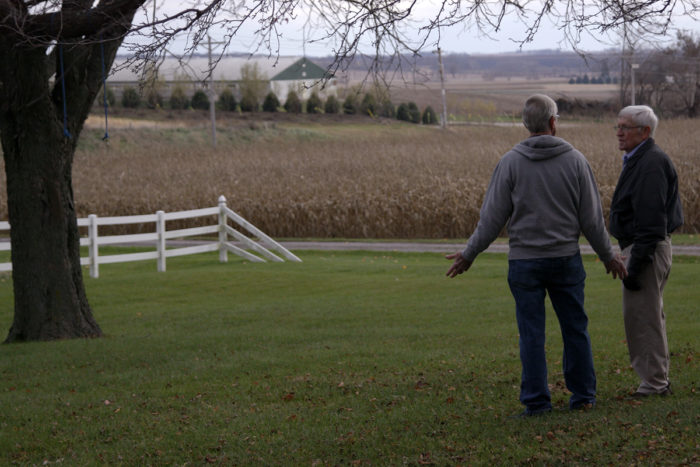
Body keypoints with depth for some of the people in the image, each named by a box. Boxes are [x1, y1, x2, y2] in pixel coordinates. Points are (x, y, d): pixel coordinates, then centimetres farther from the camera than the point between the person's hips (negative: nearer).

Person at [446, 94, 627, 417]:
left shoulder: (511, 162, -5)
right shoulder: (575, 160, -2)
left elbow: (492, 218, -4)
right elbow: (592, 218, 2)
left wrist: (469, 254, 9)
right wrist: (608, 255, 16)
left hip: (524, 260, -1)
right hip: (566, 257, 1)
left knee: (532, 333, 2)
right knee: (575, 328, 11)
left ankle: (536, 400, 2)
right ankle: (583, 395, 17)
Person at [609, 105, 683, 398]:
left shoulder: (651, 164, -18)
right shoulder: (638, 160, 16)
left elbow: (651, 222, -24)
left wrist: (636, 265, -25)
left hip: (647, 250, -11)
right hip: (640, 249, 11)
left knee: (644, 318, -7)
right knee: (647, 317, 16)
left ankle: (654, 384, -2)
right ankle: (657, 381, 23)